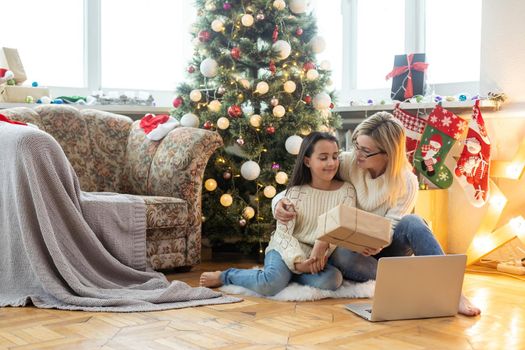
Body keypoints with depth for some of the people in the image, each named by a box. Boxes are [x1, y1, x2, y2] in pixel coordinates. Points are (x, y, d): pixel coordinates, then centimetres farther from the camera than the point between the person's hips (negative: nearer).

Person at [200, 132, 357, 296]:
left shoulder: (346, 191, 0)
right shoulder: (296, 191, -5)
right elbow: (283, 232, -11)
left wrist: (321, 250, -29)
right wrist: (298, 262, -29)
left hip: (318, 256, 2)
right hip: (288, 249, -2)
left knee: (332, 280, -33)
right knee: (270, 284, -32)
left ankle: (286, 273, -8)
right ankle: (225, 276, -5)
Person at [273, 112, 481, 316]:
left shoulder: (406, 183, -12)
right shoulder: (346, 164, -11)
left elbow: (389, 229, -15)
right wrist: (280, 201, -28)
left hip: (384, 246, 0)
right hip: (350, 247, 0)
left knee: (411, 223, -32)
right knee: (343, 257, -38)